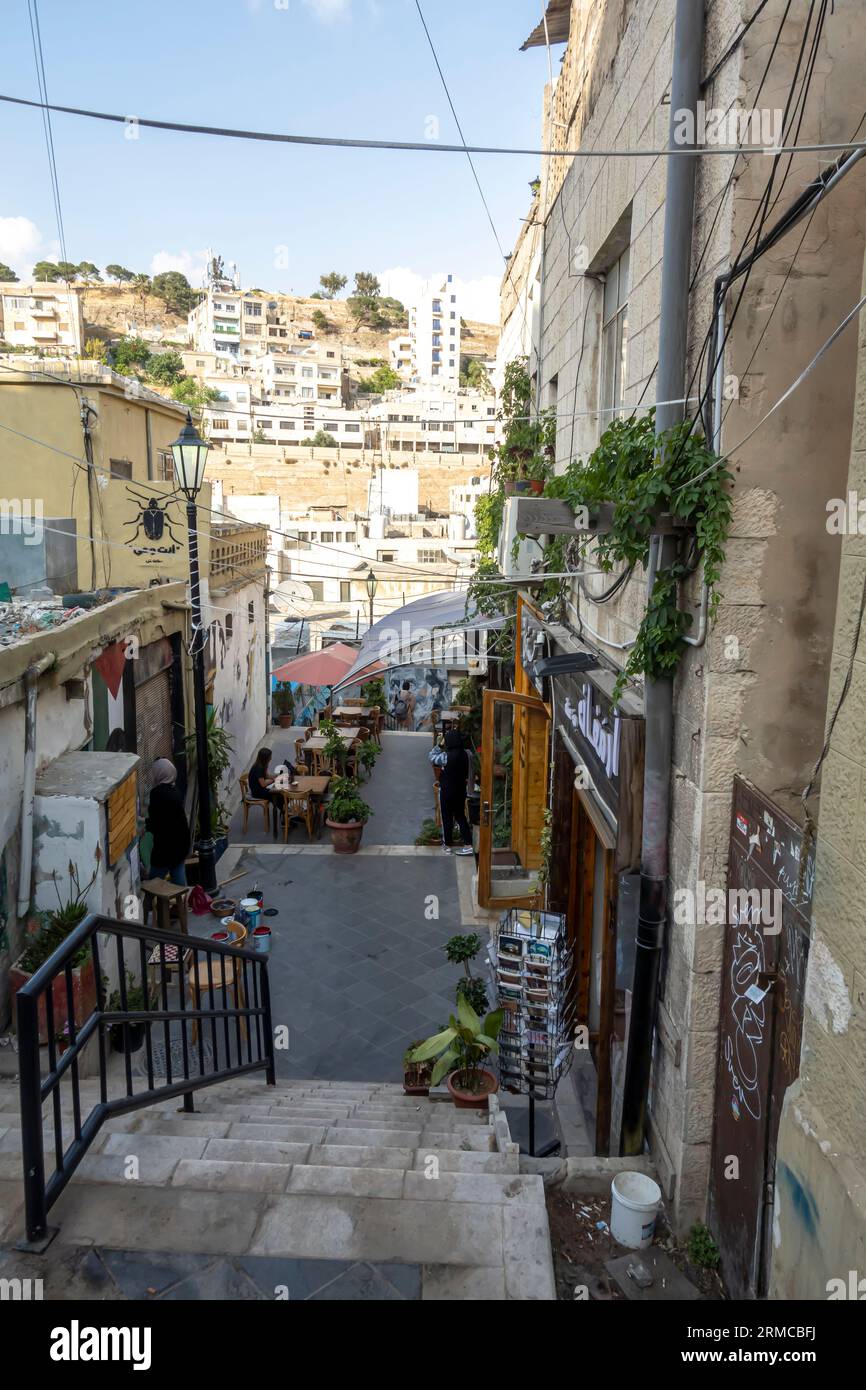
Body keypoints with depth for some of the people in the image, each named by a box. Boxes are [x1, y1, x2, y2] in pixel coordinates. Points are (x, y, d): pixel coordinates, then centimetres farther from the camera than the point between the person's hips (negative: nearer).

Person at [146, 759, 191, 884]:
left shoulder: (157, 793, -18)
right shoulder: (174, 791, 6)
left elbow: (155, 823, -17)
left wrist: (146, 824, 3)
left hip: (166, 845, -8)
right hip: (181, 842, 8)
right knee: (179, 880, 13)